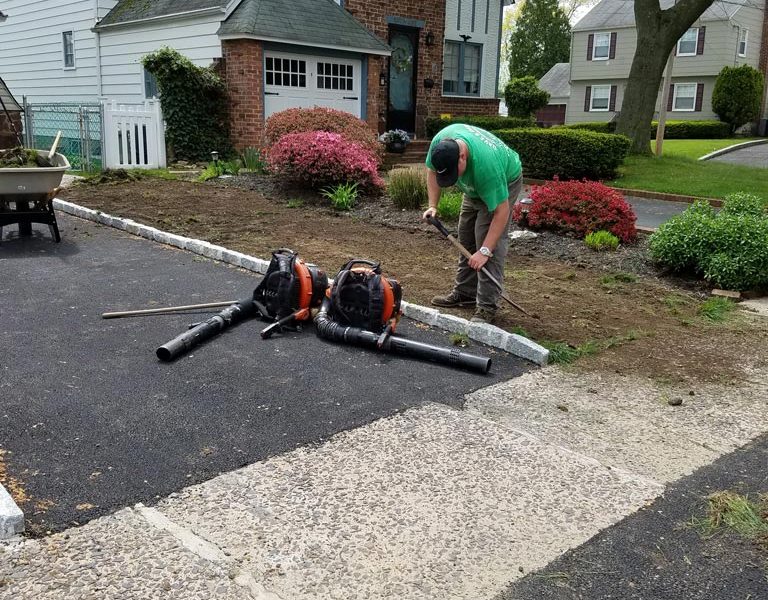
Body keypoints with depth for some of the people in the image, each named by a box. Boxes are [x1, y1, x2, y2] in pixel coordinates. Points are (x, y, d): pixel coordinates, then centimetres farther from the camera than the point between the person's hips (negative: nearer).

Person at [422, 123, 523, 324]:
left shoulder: (486, 164, -44)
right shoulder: (440, 142, -28)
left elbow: (501, 212, -38)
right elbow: (432, 171, -6)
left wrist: (484, 251, -39)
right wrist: (433, 206, -16)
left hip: (505, 181, -7)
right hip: (475, 186, 7)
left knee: (486, 238, -18)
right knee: (466, 238, 8)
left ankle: (487, 307, -16)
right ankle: (464, 293, 19)